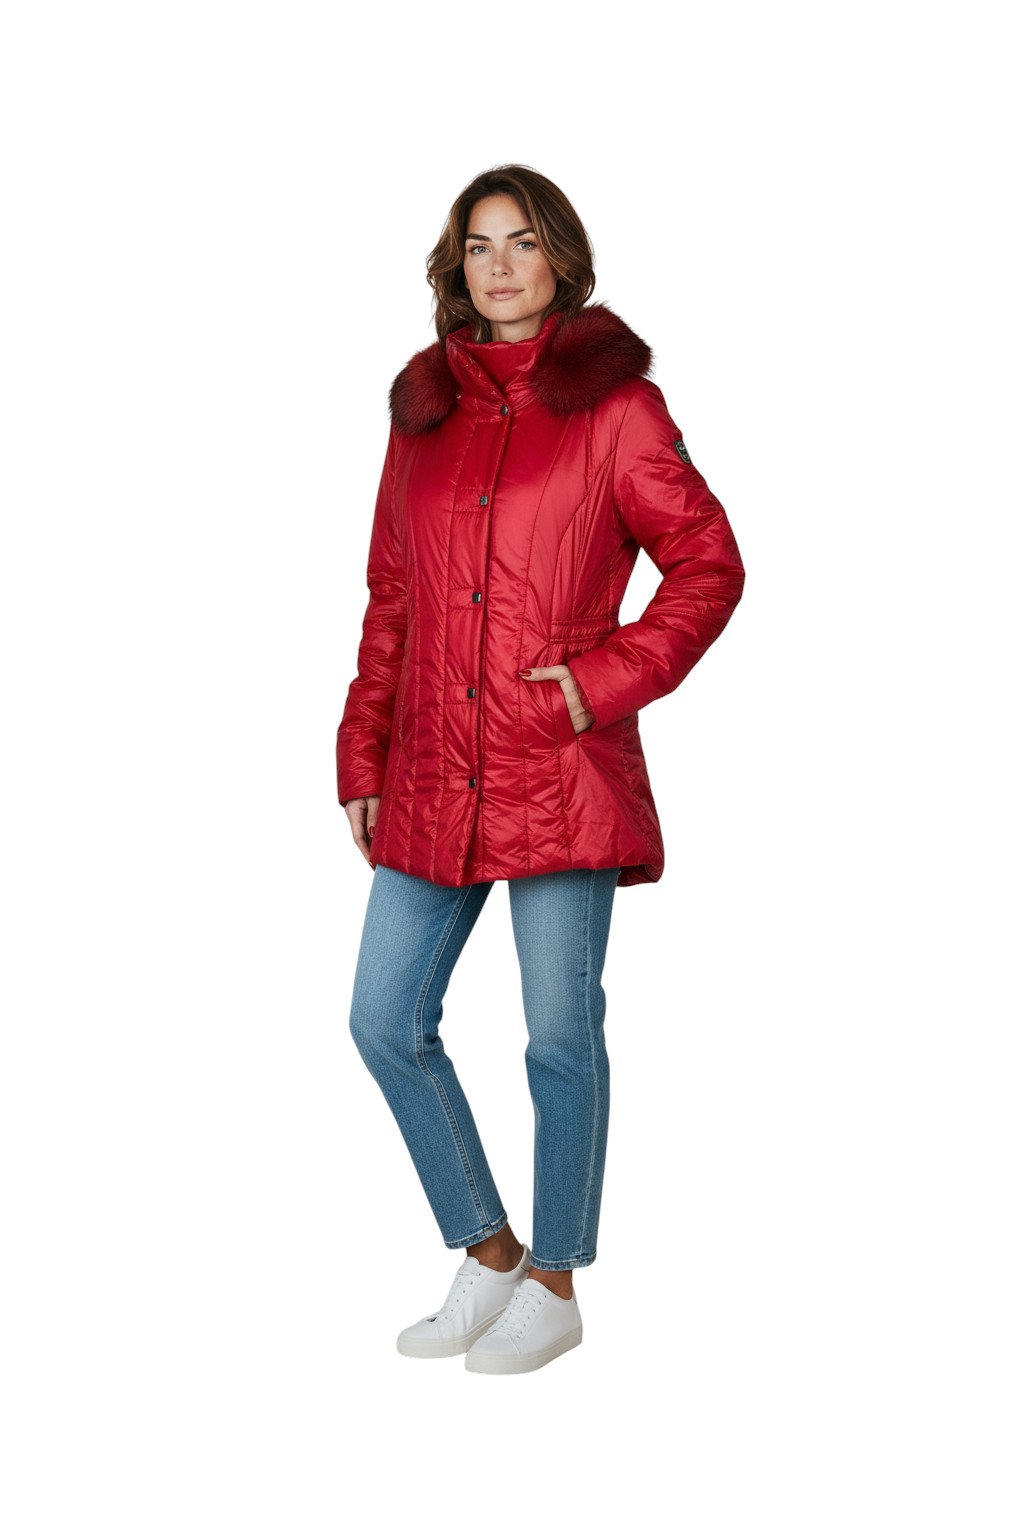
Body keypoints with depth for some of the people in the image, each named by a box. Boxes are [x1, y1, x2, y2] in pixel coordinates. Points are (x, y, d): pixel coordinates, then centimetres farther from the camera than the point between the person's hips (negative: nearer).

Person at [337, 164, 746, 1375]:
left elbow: (708, 565, 0)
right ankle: (487, 1256, 25)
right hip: (434, 774, 5)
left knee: (560, 1036, 2)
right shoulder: (423, 411, 13)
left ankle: (554, 1289, 22)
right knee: (386, 1022, 6)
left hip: (561, 769, -5)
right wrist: (361, 759, 11)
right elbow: (390, 601, 15)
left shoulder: (613, 402, -1)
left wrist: (607, 676, -11)